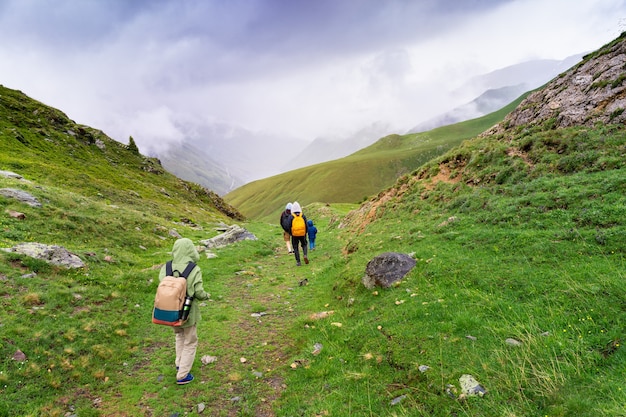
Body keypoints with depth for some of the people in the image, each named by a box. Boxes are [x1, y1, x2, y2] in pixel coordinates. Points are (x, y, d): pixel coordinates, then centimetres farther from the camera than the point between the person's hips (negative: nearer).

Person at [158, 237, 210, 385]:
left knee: (179, 335, 31)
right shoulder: (194, 270, -21)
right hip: (188, 312, -4)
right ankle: (182, 375, 22)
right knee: (190, 342, 16)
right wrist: (207, 295, 4)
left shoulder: (166, 268, -11)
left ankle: (179, 364, 42)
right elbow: (199, 293, -18)